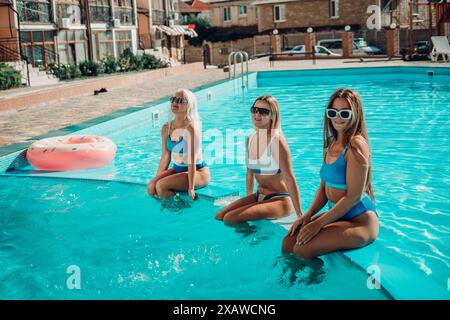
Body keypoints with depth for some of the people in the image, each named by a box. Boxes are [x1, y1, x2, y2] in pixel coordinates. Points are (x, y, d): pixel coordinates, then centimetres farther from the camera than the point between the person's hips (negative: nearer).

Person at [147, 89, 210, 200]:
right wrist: (156, 178, 7)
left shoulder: (191, 128, -19)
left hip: (198, 171, -7)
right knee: (151, 187, -14)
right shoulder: (166, 128, 2)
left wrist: (191, 188, -22)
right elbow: (165, 156, 8)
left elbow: (192, 160, -22)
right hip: (177, 169, 7)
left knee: (161, 186, -24)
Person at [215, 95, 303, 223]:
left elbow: (289, 178, -20)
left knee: (230, 218, -21)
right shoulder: (250, 138, 5)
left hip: (280, 200, -8)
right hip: (259, 196, 8)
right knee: (219, 216, 2)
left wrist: (300, 215, -20)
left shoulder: (277, 140, -18)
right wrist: (248, 201, 22)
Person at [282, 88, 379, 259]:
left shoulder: (356, 145, -16)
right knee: (288, 242, -3)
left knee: (302, 249, -21)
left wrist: (318, 224, -18)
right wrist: (307, 216, 0)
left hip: (360, 221, -8)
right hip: (336, 215, 8)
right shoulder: (330, 144, 10)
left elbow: (354, 196, -20)